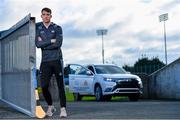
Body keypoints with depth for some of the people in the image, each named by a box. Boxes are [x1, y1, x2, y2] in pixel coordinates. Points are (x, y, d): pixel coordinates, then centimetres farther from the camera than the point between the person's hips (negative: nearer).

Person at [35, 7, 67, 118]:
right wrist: (51, 41, -9)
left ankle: (63, 109, 2)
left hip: (57, 60, -1)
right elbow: (37, 44, -5)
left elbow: (58, 43, -12)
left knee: (60, 85, -3)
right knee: (44, 86, -3)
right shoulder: (38, 28, 9)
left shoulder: (57, 28, 4)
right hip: (45, 61, 2)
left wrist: (44, 44, -7)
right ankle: (50, 106, 18)